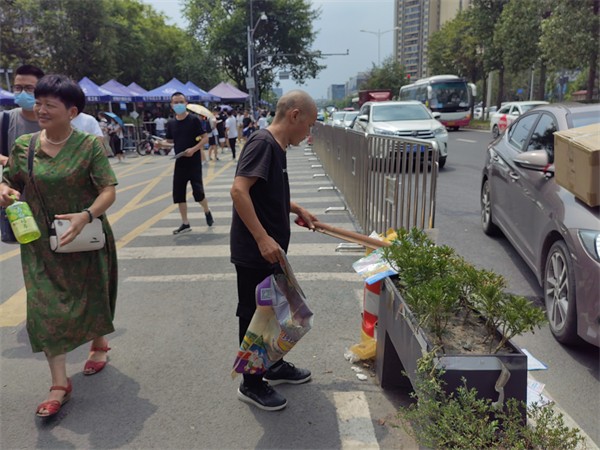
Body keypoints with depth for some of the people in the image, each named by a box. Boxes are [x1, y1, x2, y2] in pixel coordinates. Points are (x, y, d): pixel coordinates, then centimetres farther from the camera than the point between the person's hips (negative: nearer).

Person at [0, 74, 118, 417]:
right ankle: (60, 383, 9)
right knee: (45, 307, -1)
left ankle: (100, 344, 46)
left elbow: (109, 191, -15)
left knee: (91, 298, 15)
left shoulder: (90, 145, -11)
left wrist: (87, 215, -33)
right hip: (41, 244, 3)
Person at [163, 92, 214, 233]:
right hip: (179, 163, 5)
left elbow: (205, 138, -8)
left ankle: (207, 212, 24)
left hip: (194, 162, -5)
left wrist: (194, 149, -21)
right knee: (178, 193, 3)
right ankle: (185, 223, 15)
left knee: (197, 191, -7)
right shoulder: (170, 123, 7)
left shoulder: (194, 120, -7)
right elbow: (170, 142, 16)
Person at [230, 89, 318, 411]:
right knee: (253, 315, 4)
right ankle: (251, 384, 21)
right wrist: (262, 238, -30)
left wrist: (297, 209, 19)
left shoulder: (276, 146, 12)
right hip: (254, 252, -10)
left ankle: (275, 366, 40)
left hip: (270, 251, 10)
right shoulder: (262, 142, -18)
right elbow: (239, 190, -28)